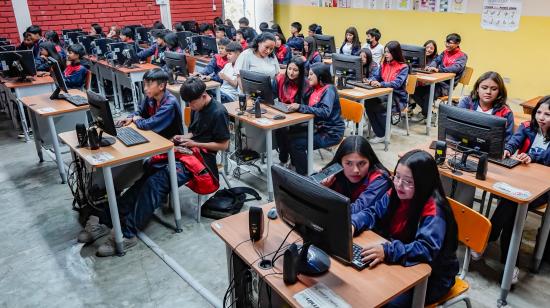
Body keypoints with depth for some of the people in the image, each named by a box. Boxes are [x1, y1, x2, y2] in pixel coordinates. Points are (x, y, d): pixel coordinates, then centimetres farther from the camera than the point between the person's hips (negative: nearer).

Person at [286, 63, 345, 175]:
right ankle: (296, 167, 8)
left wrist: (301, 107, -32)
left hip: (331, 133, -8)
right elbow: (309, 107, 8)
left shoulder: (329, 89, -16)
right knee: (290, 137, -6)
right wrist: (296, 106, -12)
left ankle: (304, 174, 0)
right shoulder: (314, 89, 9)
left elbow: (325, 112, -30)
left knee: (296, 144, -18)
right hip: (317, 127, 8)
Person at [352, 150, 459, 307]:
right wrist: (353, 224, -21)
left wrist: (387, 251, -47)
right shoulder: (396, 194, -6)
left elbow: (426, 249, -36)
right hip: (401, 264, 6)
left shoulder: (433, 211, -28)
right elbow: (373, 212, 0)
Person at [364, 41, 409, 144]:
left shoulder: (403, 67, -8)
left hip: (398, 98, -5)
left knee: (379, 107, -31)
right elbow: (376, 76, 10)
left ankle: (382, 135, -11)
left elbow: (397, 83, -21)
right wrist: (371, 80, -16)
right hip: (384, 94, 5)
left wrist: (381, 84, -36)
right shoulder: (384, 64, 11)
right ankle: (380, 133, -19)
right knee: (368, 102, -25)